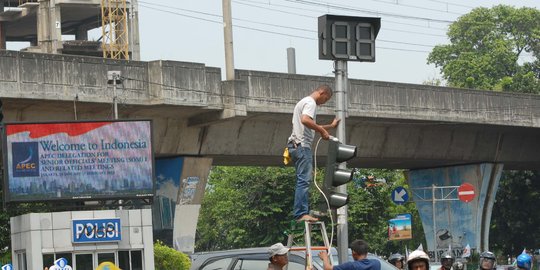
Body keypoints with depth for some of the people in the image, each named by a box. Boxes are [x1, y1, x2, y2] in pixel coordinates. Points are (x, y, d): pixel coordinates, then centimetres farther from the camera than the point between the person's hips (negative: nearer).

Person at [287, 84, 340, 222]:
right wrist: (322, 130, -19)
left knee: (302, 180, 12)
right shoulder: (310, 103, -7)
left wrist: (331, 126, 39)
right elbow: (305, 120, -27)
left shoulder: (303, 102, 26)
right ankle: (302, 213, -17)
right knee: (304, 180, -13)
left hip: (296, 145, 11)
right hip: (302, 145, -11)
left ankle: (301, 212, 12)